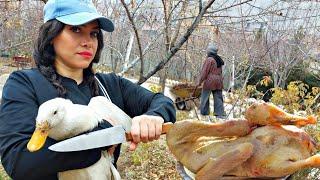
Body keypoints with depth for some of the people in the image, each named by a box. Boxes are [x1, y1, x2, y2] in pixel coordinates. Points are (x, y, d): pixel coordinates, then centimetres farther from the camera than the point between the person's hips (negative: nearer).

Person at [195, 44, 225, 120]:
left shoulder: (209, 59, -10)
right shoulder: (219, 60, 14)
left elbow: (204, 72, -13)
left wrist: (199, 81, -10)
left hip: (209, 81, -7)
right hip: (218, 81, 7)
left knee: (205, 98, 3)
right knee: (218, 98, 6)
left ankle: (204, 114, 7)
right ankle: (220, 114, 2)